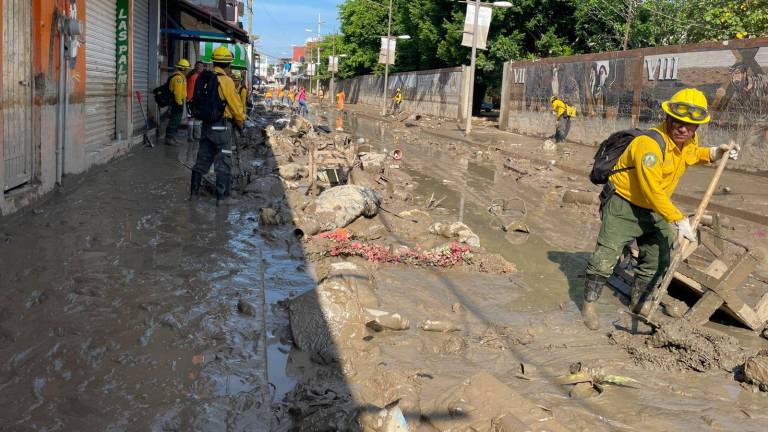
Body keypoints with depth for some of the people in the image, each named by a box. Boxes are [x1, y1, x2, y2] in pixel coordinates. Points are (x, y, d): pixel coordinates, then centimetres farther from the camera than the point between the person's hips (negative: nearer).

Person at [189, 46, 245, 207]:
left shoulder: (205, 78, 8)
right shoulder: (226, 81, -14)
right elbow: (236, 106, -11)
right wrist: (241, 122, 4)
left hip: (206, 125, 7)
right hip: (222, 127, -7)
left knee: (203, 159, 15)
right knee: (223, 163, 0)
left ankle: (194, 191, 23)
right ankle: (223, 197, 3)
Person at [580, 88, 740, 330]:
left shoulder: (690, 141, -2)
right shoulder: (649, 143, -30)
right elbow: (652, 190, -31)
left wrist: (714, 154, 5)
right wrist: (678, 220, -29)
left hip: (654, 210, 8)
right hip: (624, 204, -8)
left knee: (657, 260, 15)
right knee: (605, 259, -8)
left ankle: (637, 306, 33)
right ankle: (588, 306, 9)